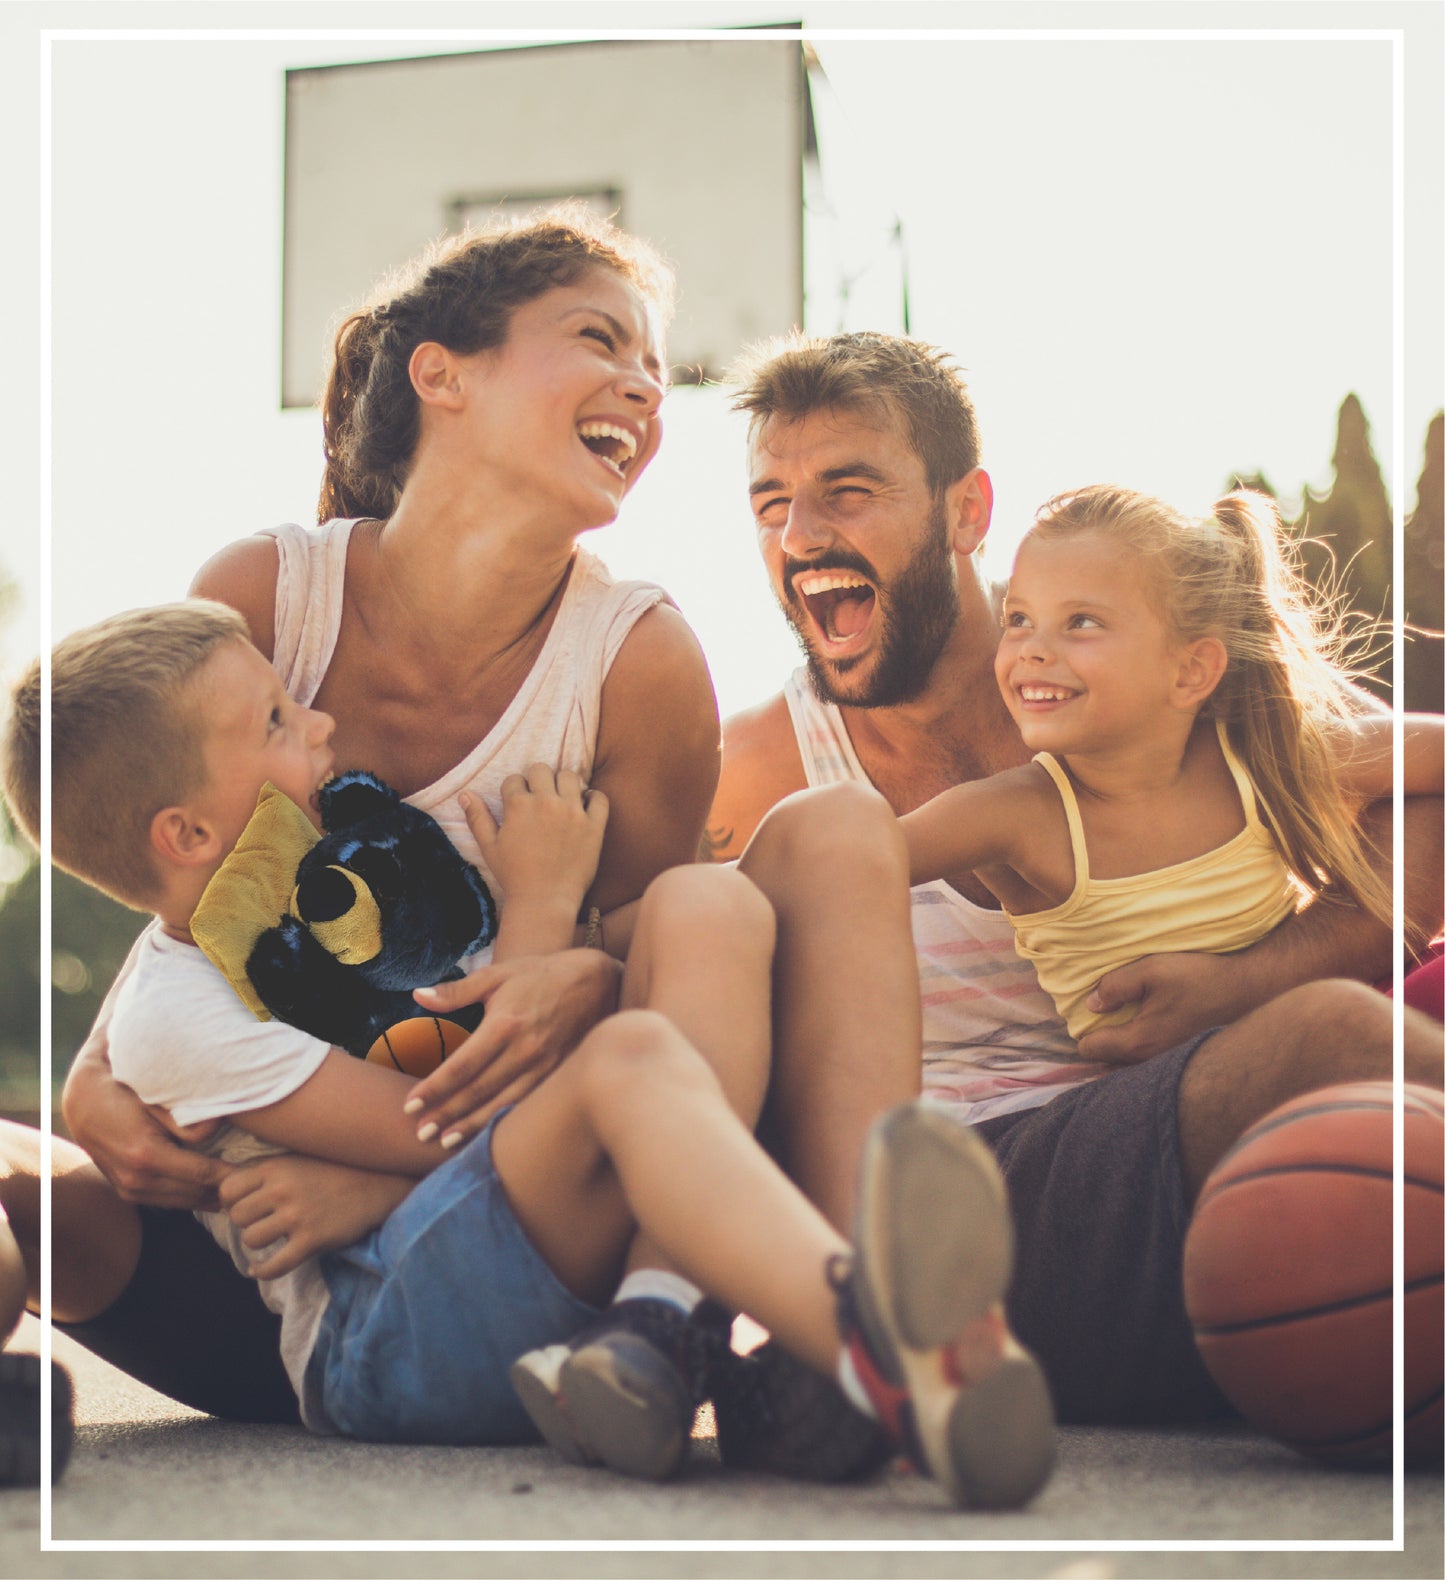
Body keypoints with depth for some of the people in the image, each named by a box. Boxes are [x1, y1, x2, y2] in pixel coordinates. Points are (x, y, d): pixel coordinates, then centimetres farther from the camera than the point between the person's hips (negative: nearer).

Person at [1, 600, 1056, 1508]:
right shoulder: (175, 1014, -4)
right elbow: (458, 1130, -12)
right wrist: (540, 909, -5)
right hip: (378, 1338, -8)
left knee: (707, 906, -12)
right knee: (631, 1057, -36)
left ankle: (651, 1331, -31)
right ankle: (879, 1356, -68)